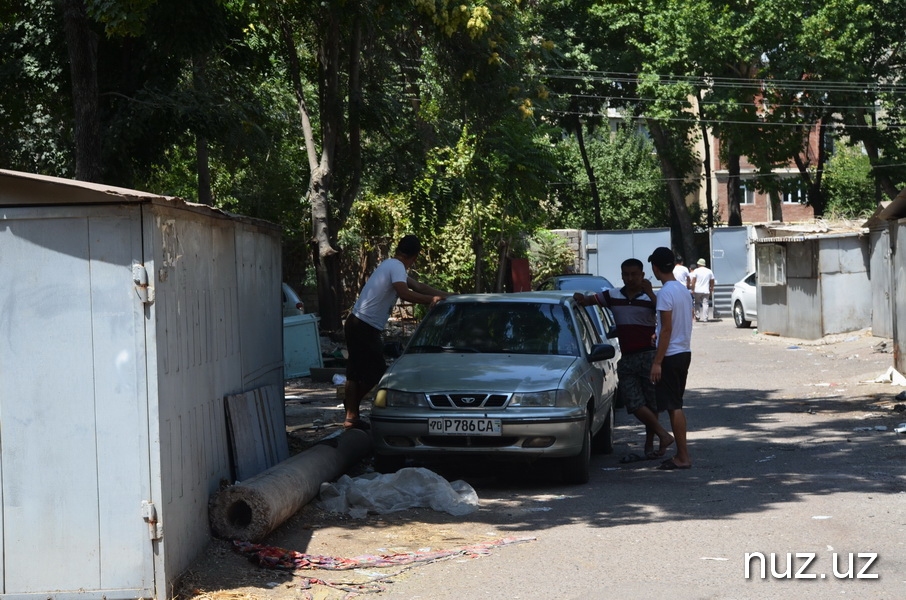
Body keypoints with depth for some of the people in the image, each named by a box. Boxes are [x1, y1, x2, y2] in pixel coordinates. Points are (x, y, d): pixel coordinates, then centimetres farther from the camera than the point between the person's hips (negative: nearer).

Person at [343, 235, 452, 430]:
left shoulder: (391, 265, 17)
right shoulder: (396, 267, -13)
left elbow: (418, 286, 20)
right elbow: (404, 293, -29)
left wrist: (447, 295, 18)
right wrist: (432, 299, -19)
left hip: (356, 324, 10)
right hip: (365, 328, -10)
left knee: (356, 372, 13)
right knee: (376, 371, 0)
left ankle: (351, 416, 17)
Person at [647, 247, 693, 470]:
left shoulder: (666, 293, -17)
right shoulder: (683, 290, 11)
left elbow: (667, 329, -20)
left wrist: (657, 362, -19)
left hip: (671, 355, -9)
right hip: (684, 352, 9)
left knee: (673, 407, -5)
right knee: (676, 406, 14)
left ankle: (683, 457, -3)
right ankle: (681, 454, 17)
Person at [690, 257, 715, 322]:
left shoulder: (696, 271, -2)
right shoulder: (709, 271, 7)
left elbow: (693, 281, -7)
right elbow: (712, 281, 11)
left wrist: (693, 289, -2)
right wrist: (711, 289, 21)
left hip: (697, 290, -1)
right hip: (706, 291, 1)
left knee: (697, 303, 12)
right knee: (705, 304, 0)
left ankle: (697, 316, 5)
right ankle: (705, 318, -5)